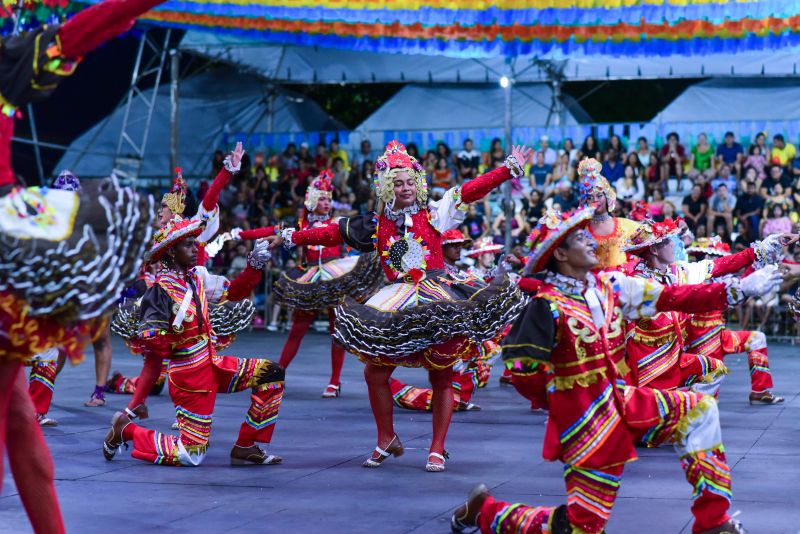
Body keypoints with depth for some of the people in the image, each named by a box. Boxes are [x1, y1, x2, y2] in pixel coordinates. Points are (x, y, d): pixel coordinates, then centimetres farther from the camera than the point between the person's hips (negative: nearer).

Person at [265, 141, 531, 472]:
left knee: (441, 379, -2)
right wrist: (288, 237, 12)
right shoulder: (377, 225, 10)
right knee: (375, 373, -2)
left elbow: (474, 190, 0)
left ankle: (437, 449, 8)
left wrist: (511, 167, -6)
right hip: (398, 305, 2)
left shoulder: (434, 214, 5)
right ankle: (387, 439, 17)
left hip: (439, 301, -2)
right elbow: (332, 233, 13)